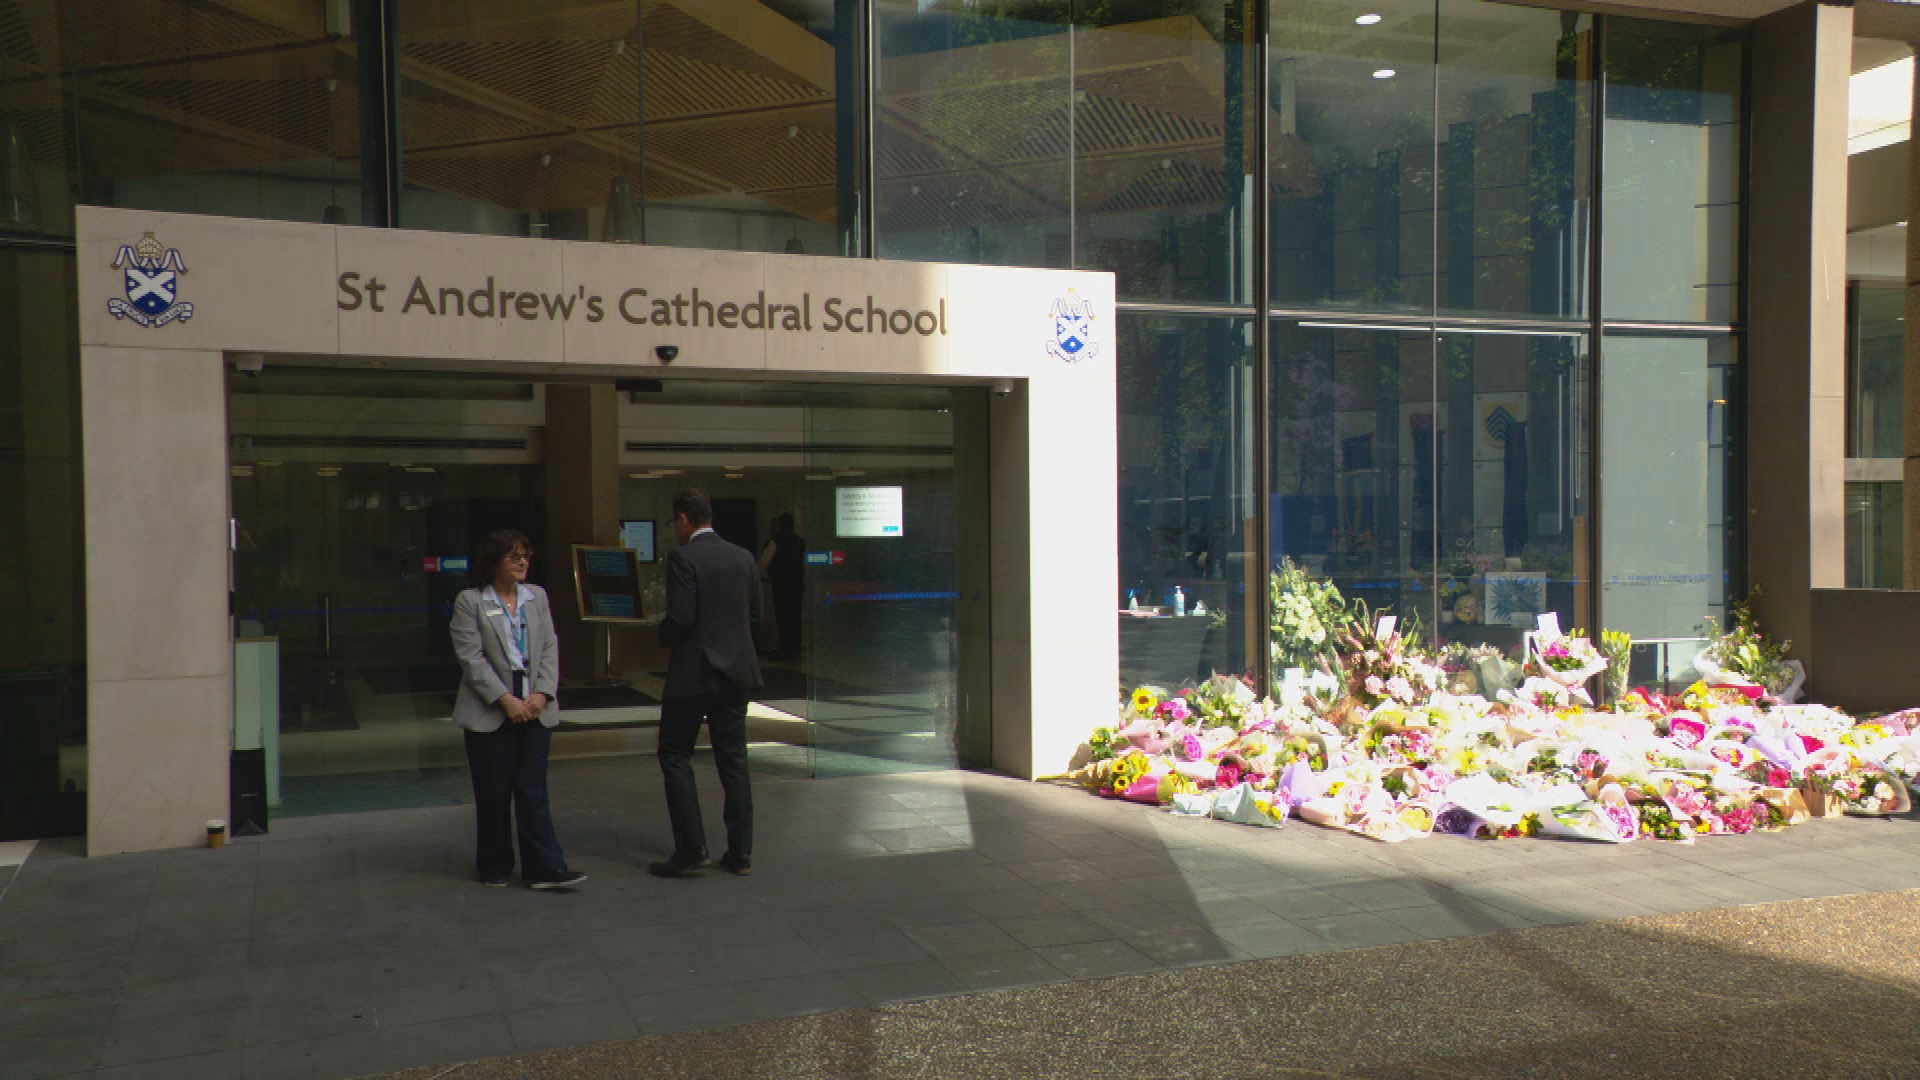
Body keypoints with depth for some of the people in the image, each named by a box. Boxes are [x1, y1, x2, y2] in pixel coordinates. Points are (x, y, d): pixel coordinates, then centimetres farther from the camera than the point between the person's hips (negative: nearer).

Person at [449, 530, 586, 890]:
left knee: (533, 790, 1)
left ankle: (545, 868, 0)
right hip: (489, 712, -3)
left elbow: (550, 648, 6)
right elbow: (471, 658, -9)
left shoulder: (537, 596, 10)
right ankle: (495, 867, 19)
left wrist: (543, 693, -7)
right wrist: (505, 699, -15)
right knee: (493, 792, 5)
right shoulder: (470, 601, -2)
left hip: (535, 709, 3)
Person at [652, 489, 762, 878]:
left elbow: (680, 618, -18)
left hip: (693, 672, -6)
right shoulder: (744, 557, 6)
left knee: (675, 757, 6)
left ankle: (690, 850, 2)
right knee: (733, 760, 11)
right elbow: (754, 614, 10)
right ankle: (740, 853, 13)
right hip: (736, 672, 6)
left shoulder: (683, 558, -13)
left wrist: (662, 635, 2)